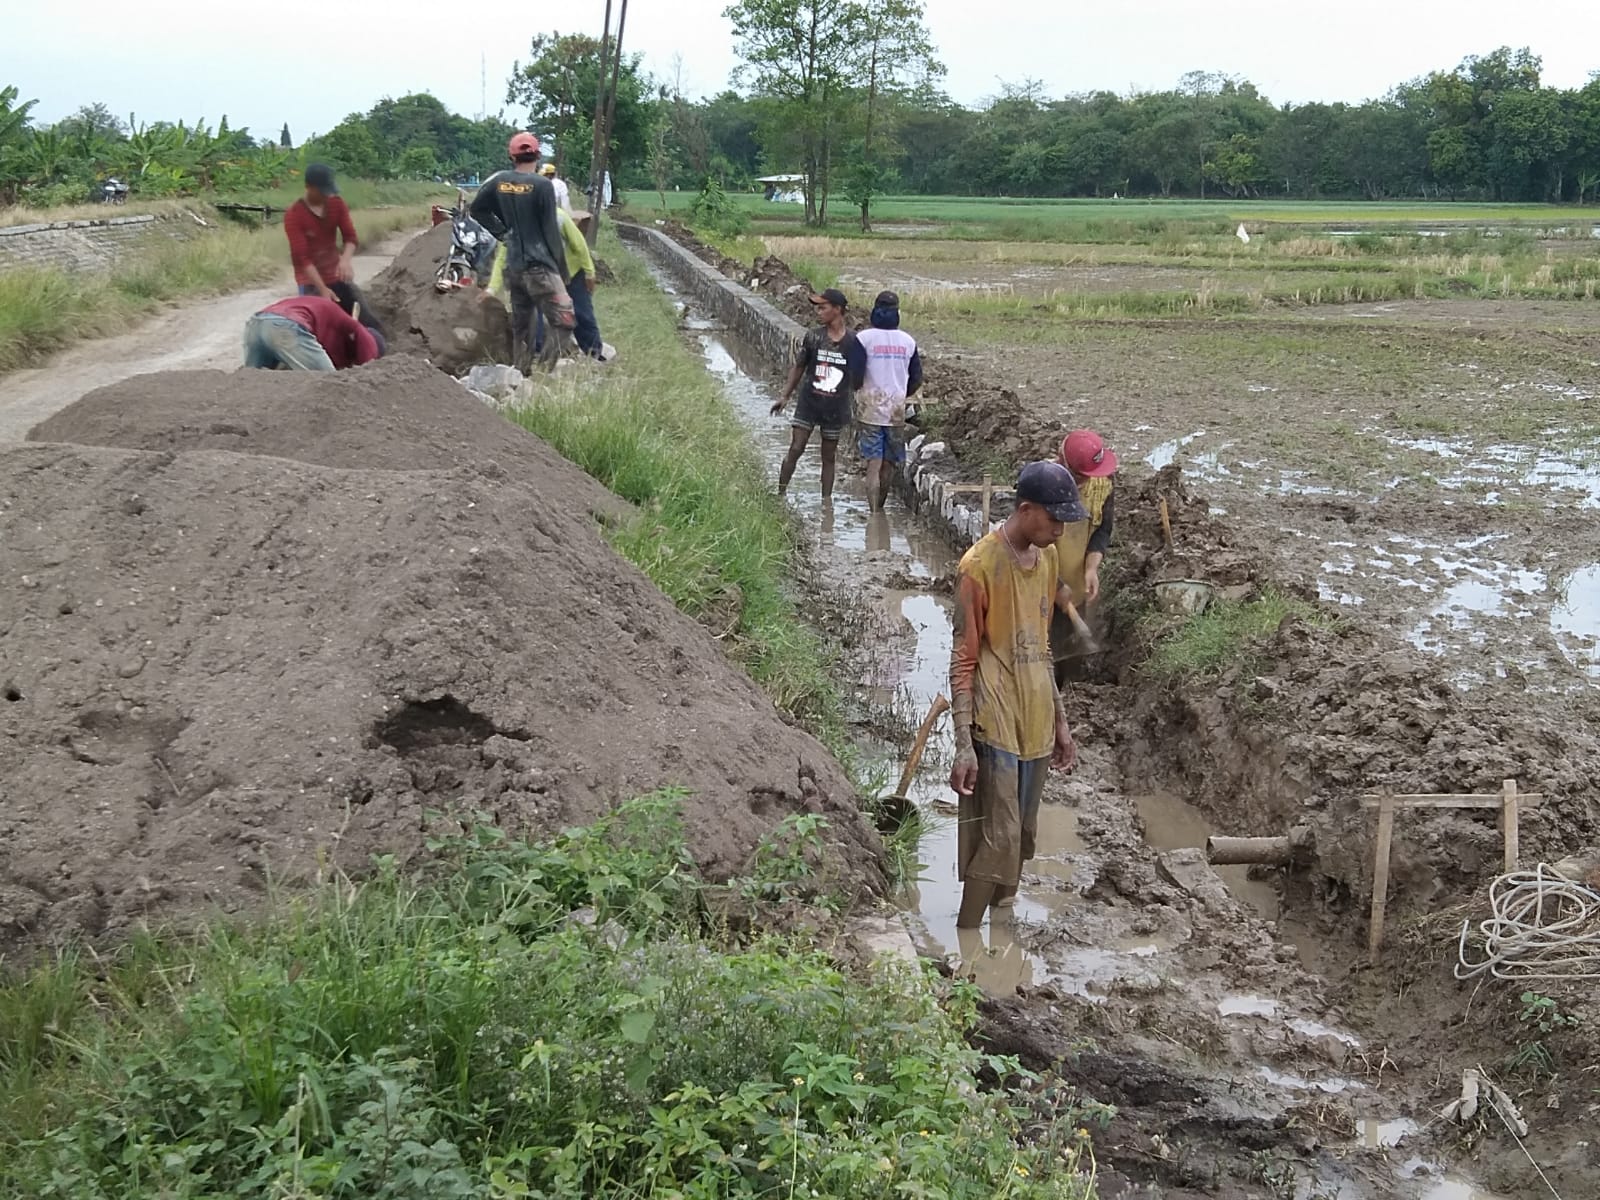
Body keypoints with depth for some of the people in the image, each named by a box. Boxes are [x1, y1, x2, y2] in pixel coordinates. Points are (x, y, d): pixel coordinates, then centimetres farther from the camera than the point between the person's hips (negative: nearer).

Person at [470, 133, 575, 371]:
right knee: (564, 321, -9)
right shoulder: (542, 185, -11)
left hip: (513, 266, 7)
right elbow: (551, 231, -9)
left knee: (520, 326, 15)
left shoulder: (499, 181, 5)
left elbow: (477, 209, 16)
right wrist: (562, 270, -2)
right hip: (539, 266, -7)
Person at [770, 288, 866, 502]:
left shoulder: (853, 342, -8)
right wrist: (785, 396, 7)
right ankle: (780, 494, 4)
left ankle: (826, 501, 18)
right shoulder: (813, 337, -4)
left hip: (835, 408, 0)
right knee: (796, 448, -6)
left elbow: (857, 379, 2)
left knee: (829, 456, 10)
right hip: (808, 403, 0)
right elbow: (799, 367, 8)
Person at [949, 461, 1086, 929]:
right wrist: (964, 745, -18)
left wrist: (1060, 720, 18)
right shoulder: (980, 566, -16)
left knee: (1022, 838, 13)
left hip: (1036, 726, 7)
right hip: (995, 728, -7)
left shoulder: (1047, 558, 8)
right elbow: (962, 661, -14)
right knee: (997, 841, -8)